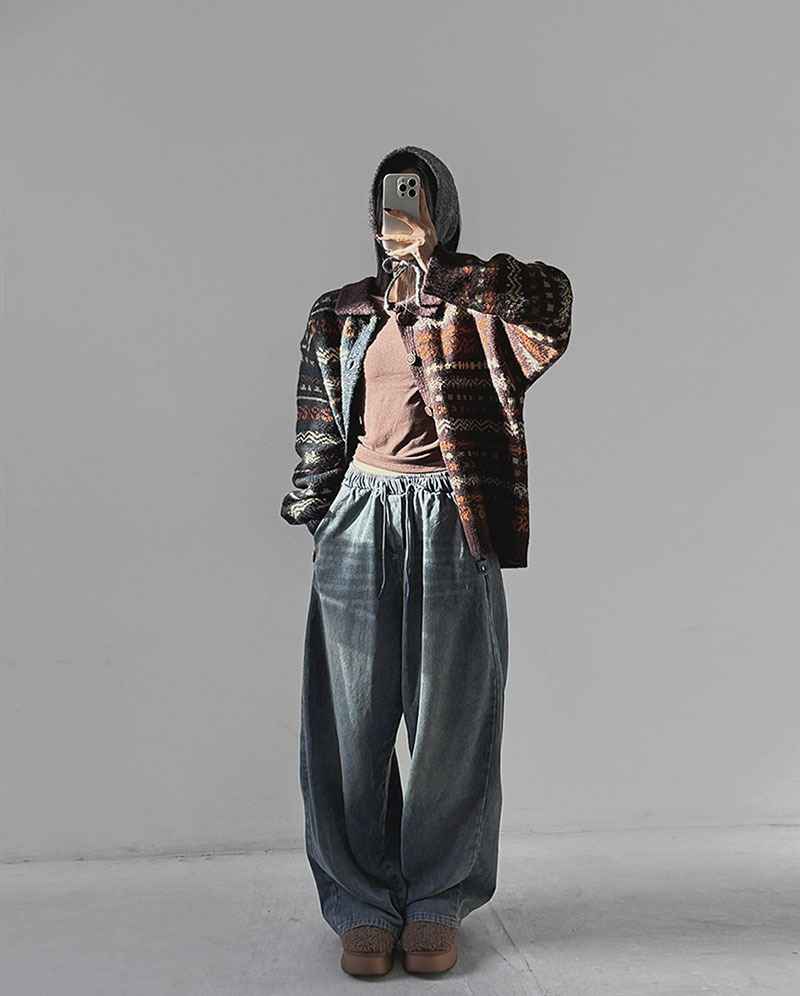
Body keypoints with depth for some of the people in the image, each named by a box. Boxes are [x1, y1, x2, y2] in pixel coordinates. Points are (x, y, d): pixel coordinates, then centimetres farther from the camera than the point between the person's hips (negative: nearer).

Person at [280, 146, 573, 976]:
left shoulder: (482, 307, 7)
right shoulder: (340, 315, 14)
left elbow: (551, 294, -15)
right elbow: (322, 434, 14)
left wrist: (439, 278, -12)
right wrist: (317, 523, 8)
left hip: (452, 527, -2)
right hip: (362, 521, 2)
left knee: (450, 715, 4)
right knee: (356, 718, 3)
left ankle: (437, 899, 22)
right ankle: (362, 901, 19)